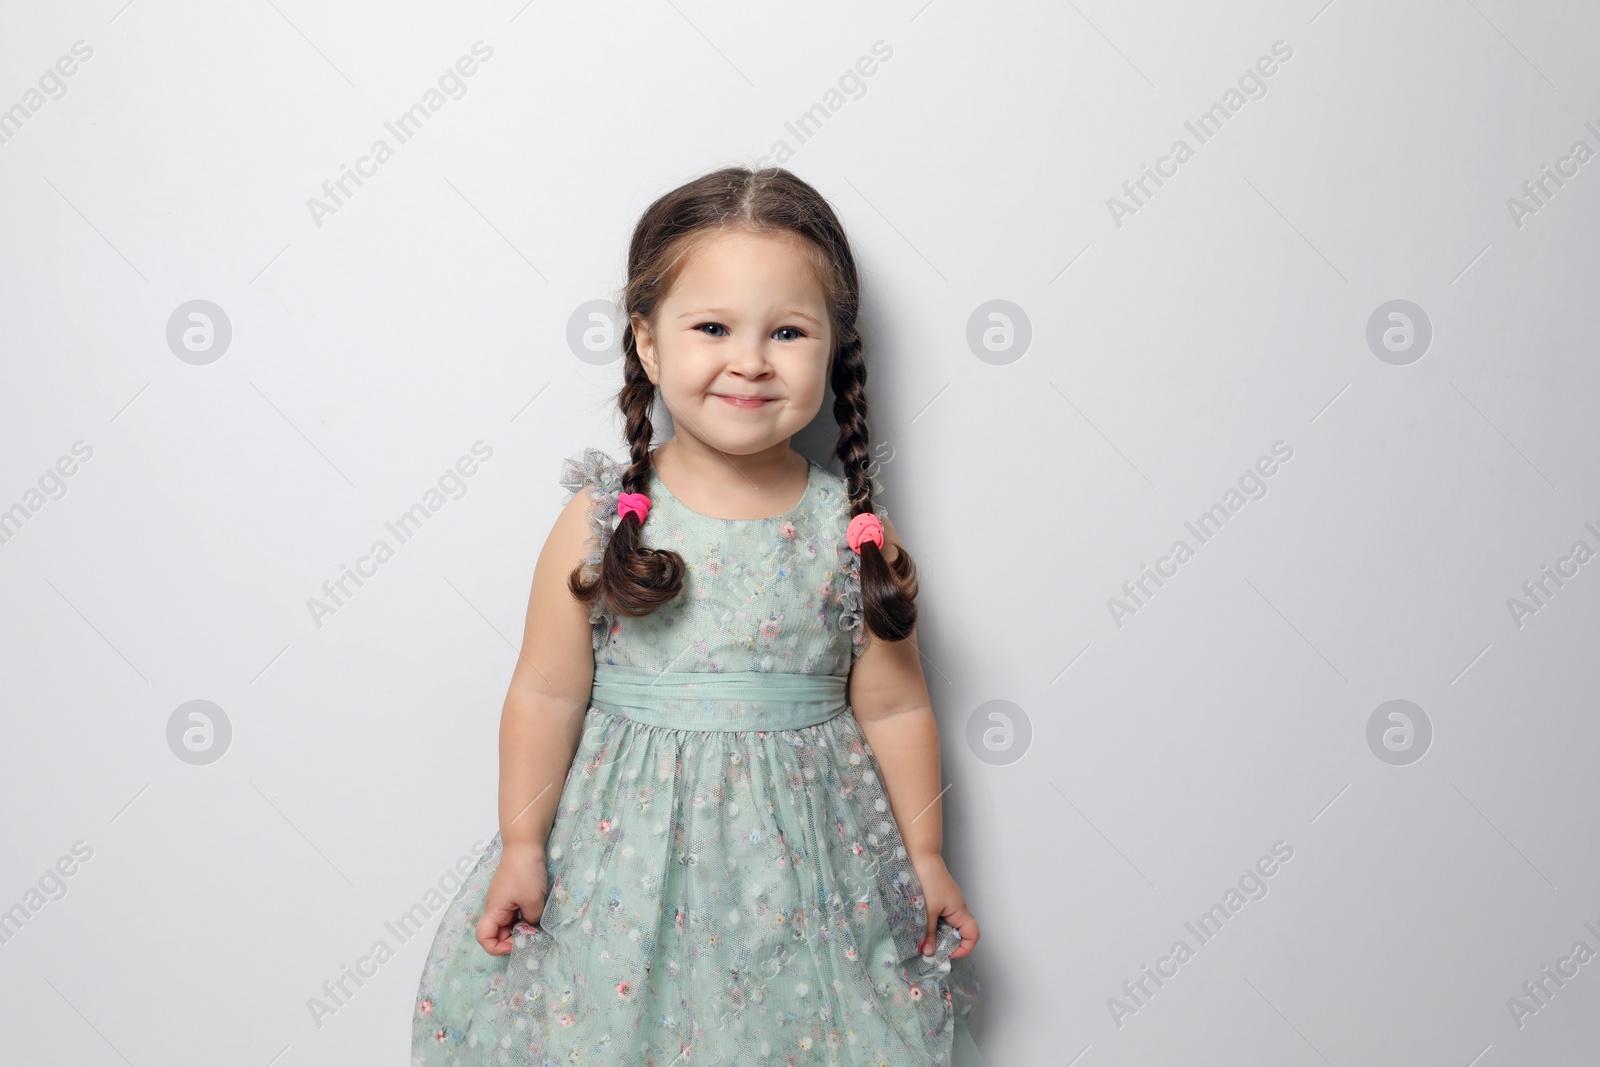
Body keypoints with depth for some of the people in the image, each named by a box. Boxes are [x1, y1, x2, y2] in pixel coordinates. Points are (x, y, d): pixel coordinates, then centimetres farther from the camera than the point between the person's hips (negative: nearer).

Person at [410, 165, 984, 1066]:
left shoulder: (854, 534, -7)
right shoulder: (602, 521, -10)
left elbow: (894, 707, 0)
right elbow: (549, 693, -4)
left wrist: (926, 857, 6)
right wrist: (522, 845, 1)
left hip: (804, 859, 1)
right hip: (632, 848, 0)